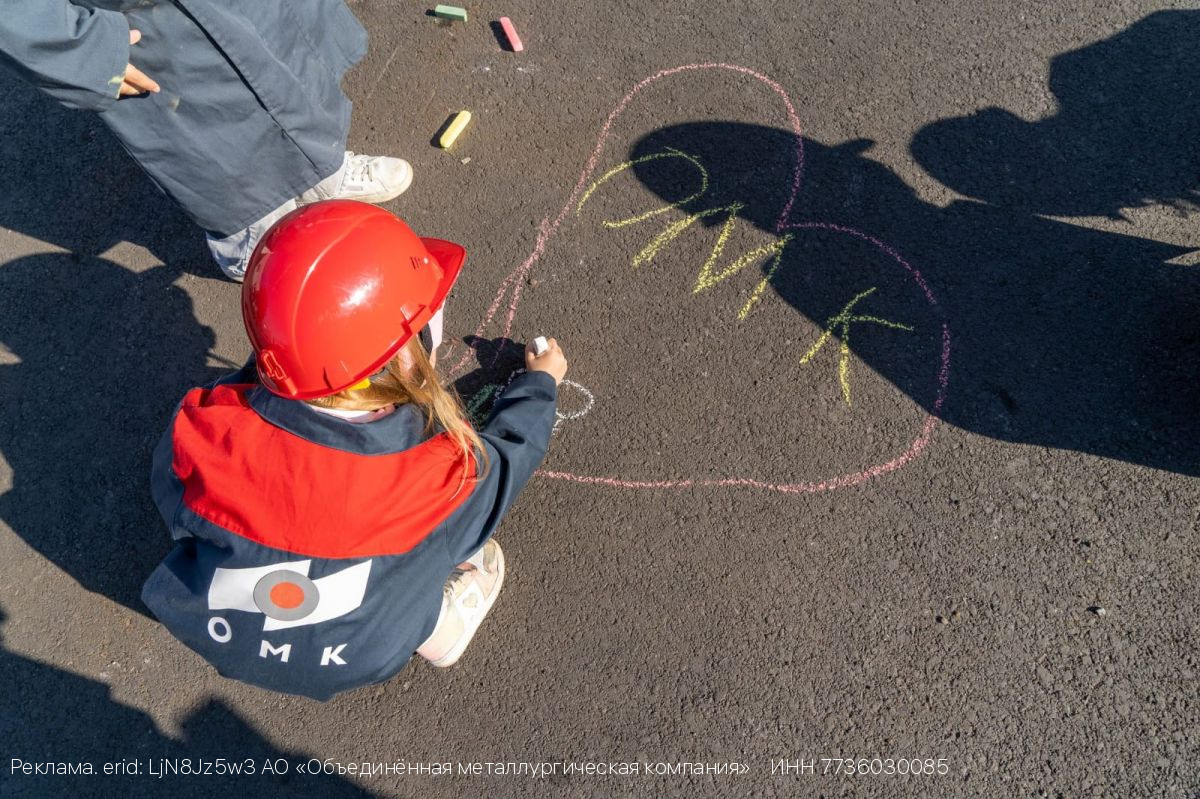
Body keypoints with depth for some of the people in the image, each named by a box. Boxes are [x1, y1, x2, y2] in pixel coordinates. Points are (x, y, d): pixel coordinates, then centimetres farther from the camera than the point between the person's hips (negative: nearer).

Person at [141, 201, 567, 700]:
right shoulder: (441, 476, -34)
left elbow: (177, 511, -6)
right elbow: (508, 452, -9)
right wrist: (540, 382, 12)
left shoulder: (208, 429, -31)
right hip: (353, 665, -1)